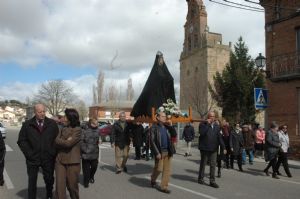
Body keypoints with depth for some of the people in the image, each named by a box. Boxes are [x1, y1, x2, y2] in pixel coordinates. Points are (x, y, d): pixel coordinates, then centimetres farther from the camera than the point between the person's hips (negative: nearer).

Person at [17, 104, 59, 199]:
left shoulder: (52, 124, 0)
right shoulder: (27, 124, 0)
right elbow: (21, 141, 1)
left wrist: (53, 153, -4)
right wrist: (29, 154, -7)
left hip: (48, 158, 1)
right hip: (32, 159, 0)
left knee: (49, 180, 14)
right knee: (32, 181, 9)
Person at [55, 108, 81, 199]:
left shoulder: (78, 130, -8)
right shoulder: (63, 129, 12)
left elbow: (68, 143, -16)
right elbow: (56, 141, 1)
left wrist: (61, 141, -2)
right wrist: (65, 141, -12)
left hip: (72, 161, -4)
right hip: (60, 160, 4)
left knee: (72, 185, 10)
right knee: (59, 186, -1)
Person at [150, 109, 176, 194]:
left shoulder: (167, 127, 9)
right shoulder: (154, 127, -8)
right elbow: (152, 141, -12)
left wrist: (171, 126, -2)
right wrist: (157, 153, -17)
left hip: (168, 151, 6)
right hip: (160, 152, -5)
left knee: (167, 170, 6)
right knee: (159, 169, 3)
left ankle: (163, 186, 16)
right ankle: (153, 181, 31)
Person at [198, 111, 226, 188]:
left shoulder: (217, 126, 10)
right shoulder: (203, 124, -5)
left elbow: (219, 137, 9)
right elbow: (202, 133, -23)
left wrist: (223, 147, 1)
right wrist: (207, 124, -19)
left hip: (213, 149, 4)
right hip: (204, 148, -4)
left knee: (213, 165, 2)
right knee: (203, 164, 9)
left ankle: (212, 181, 8)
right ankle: (200, 178, 23)